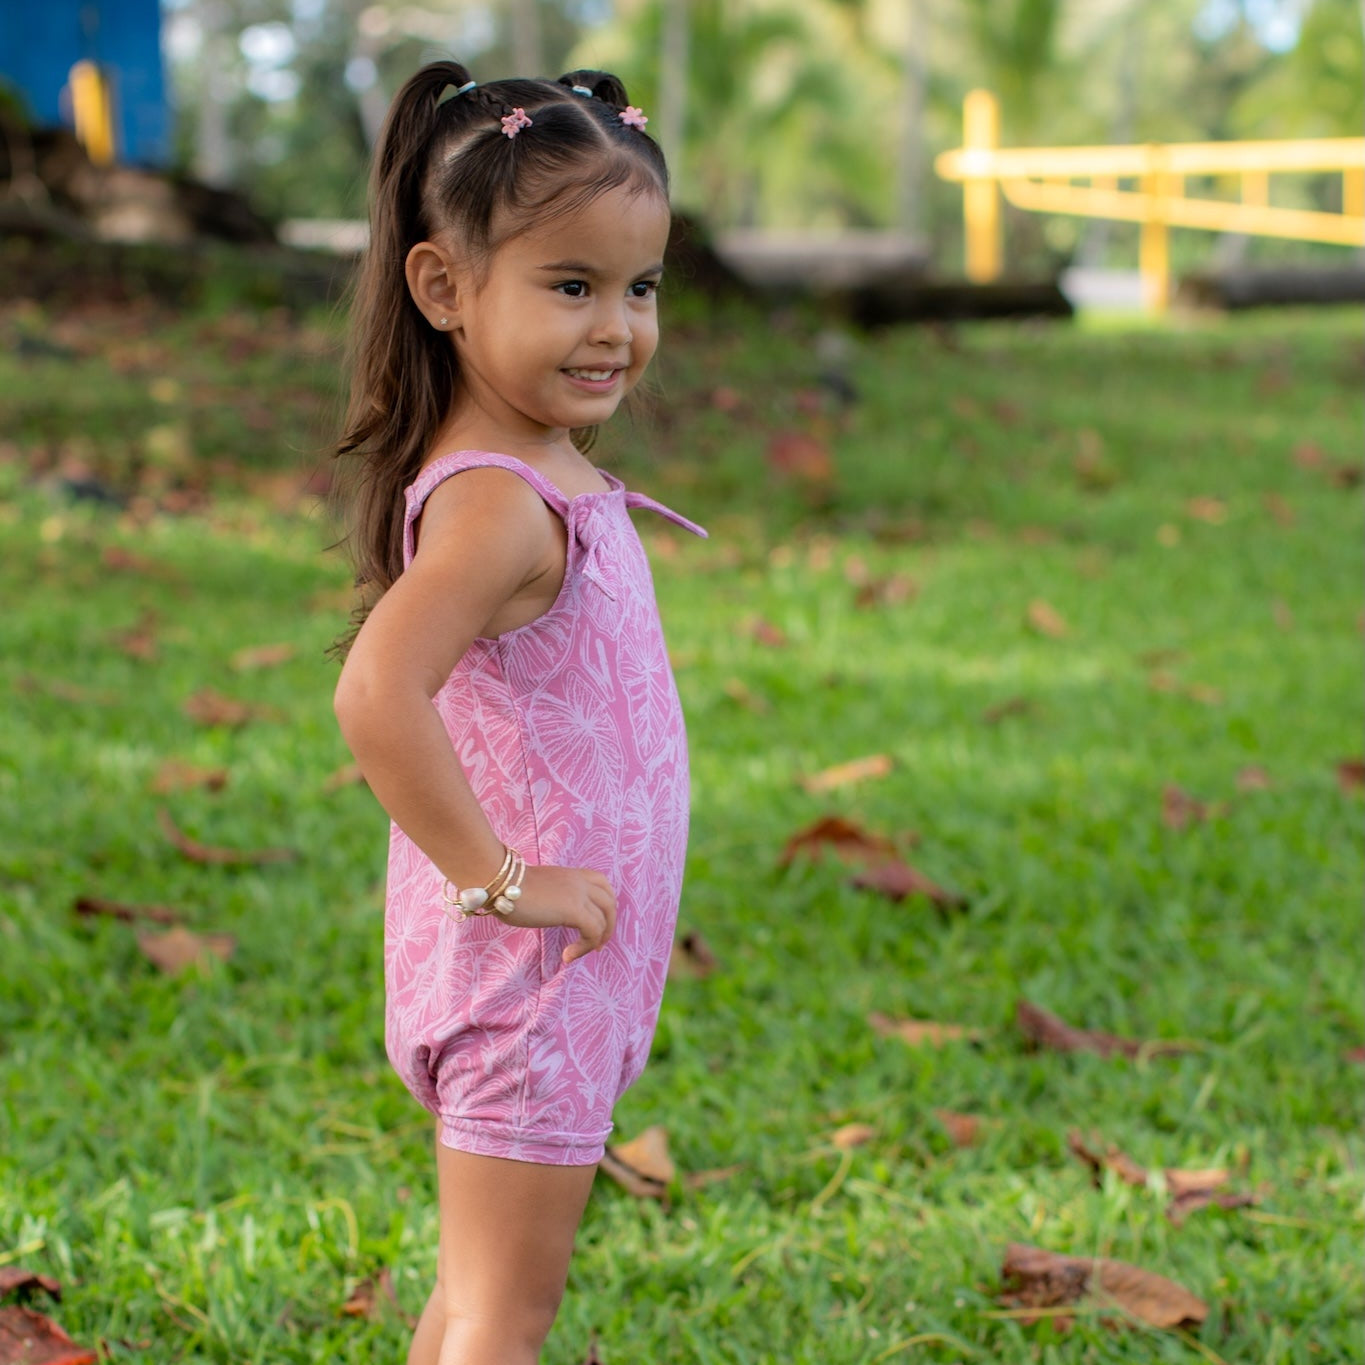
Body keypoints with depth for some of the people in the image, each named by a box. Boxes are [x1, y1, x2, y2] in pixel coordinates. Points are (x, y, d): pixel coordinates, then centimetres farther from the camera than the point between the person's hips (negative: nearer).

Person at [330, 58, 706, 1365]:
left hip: (568, 961, 9)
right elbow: (377, 694, -36)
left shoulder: (547, 474, 7)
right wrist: (497, 876, -26)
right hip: (524, 969, -9)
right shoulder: (497, 504, -23)